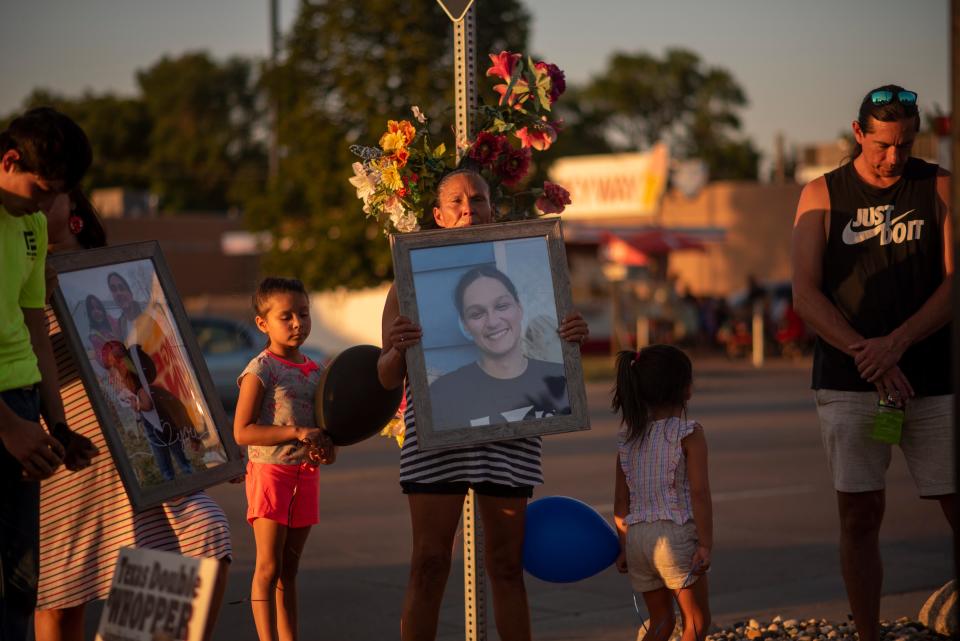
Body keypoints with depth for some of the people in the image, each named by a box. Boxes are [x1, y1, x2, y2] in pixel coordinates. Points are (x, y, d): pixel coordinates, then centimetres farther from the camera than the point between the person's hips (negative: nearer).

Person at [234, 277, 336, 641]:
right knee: (269, 567, -6)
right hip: (270, 472, -6)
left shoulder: (314, 371, 11)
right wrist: (297, 432, -22)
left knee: (288, 569, 11)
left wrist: (327, 449, -2)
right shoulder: (260, 370, -9)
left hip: (305, 474, 6)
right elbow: (242, 432, -15)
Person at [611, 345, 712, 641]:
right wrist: (705, 544, -10)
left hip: (637, 536, 6)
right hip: (676, 535, -6)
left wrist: (624, 546, 17)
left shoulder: (628, 436, 9)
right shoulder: (689, 433, -7)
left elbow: (621, 499, 11)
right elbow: (699, 493, -13)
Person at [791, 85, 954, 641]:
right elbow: (806, 294, -1)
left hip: (932, 380, 0)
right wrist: (867, 355, -13)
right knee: (860, 516, -1)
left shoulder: (939, 187, 6)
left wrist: (896, 343, -15)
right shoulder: (823, 195, 6)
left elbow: (953, 281, -2)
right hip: (848, 383, 0)